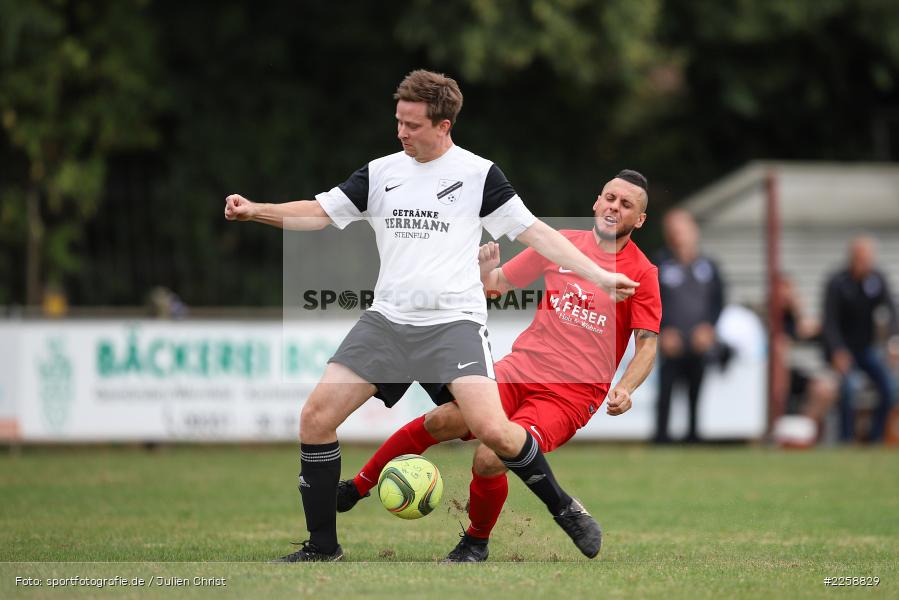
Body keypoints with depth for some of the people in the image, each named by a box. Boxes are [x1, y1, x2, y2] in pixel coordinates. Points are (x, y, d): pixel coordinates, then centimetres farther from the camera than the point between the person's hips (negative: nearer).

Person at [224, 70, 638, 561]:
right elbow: (320, 213, 9)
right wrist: (255, 211, -7)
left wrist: (599, 276, -6)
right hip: (387, 320, 4)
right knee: (316, 417, -8)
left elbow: (533, 232, 1)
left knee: (491, 429, -23)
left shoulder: (478, 173, 0)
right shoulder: (379, 173, 10)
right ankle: (322, 547, 5)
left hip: (453, 322, -4)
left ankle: (563, 508, 3)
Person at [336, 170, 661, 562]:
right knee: (441, 420, -20)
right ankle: (357, 488, -3)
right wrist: (486, 272, -4)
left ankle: (476, 542, 3)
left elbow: (647, 343, -1)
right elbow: (499, 283, 19)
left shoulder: (643, 273, 0)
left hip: (573, 394, -3)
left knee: (490, 459, -25)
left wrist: (625, 388, -18)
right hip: (520, 369, 3)